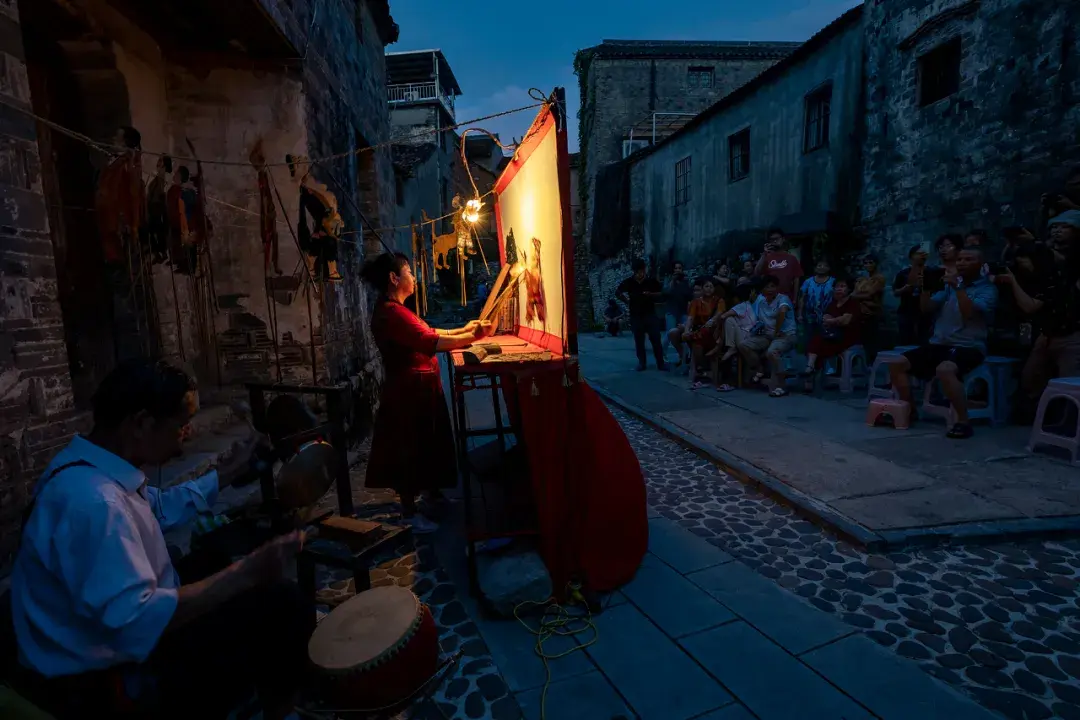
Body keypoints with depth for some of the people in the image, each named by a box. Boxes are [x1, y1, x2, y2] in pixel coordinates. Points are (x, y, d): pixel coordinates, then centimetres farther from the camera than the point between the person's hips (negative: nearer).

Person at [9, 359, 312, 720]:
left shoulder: (96, 467, -2)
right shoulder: (92, 501, -34)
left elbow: (160, 508, 16)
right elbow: (139, 623, -37)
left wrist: (232, 471, 14)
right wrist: (245, 573, -34)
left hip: (117, 639, 10)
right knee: (284, 605, -12)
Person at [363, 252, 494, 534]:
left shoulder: (394, 310, 12)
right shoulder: (390, 313, -23)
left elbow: (425, 333, 14)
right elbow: (431, 342, -29)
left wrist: (463, 331, 10)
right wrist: (472, 337, -22)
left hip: (419, 389, 11)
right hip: (409, 390, -11)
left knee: (428, 444, 22)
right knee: (410, 449, 2)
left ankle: (434, 495, 40)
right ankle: (409, 514, 18)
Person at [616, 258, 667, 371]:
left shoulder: (651, 281, -2)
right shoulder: (629, 282, -2)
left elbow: (661, 294, 5)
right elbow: (618, 292, 10)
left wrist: (651, 294, -14)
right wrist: (626, 301, 2)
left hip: (650, 314, -1)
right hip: (636, 316, 1)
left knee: (656, 340, -2)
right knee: (639, 341, 5)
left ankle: (661, 363, 4)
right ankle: (641, 363, 15)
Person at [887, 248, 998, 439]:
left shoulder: (987, 288, -2)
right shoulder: (949, 284, 15)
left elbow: (970, 313, -19)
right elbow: (926, 307, 6)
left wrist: (958, 287, -23)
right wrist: (925, 287, -9)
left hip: (968, 346, -6)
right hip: (939, 343, 6)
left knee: (944, 370, -38)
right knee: (896, 364, -7)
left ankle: (963, 421, -25)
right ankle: (909, 410, 7)